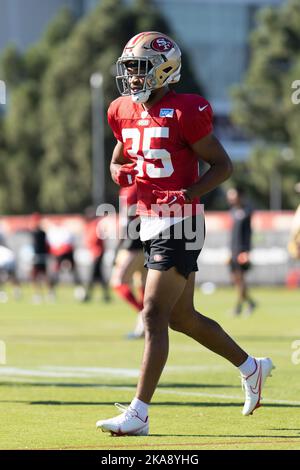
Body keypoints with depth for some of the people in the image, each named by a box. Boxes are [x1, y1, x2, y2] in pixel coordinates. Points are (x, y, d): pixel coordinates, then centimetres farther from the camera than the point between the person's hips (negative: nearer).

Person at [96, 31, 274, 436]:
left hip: (179, 226, -8)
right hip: (150, 224, 8)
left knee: (154, 316, -11)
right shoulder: (125, 112, 8)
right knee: (182, 316, 16)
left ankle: (138, 414, -10)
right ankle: (251, 367, 36)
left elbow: (222, 165, -8)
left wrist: (189, 194, -20)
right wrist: (121, 173, -1)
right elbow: (118, 161, 23)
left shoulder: (184, 112, -13)